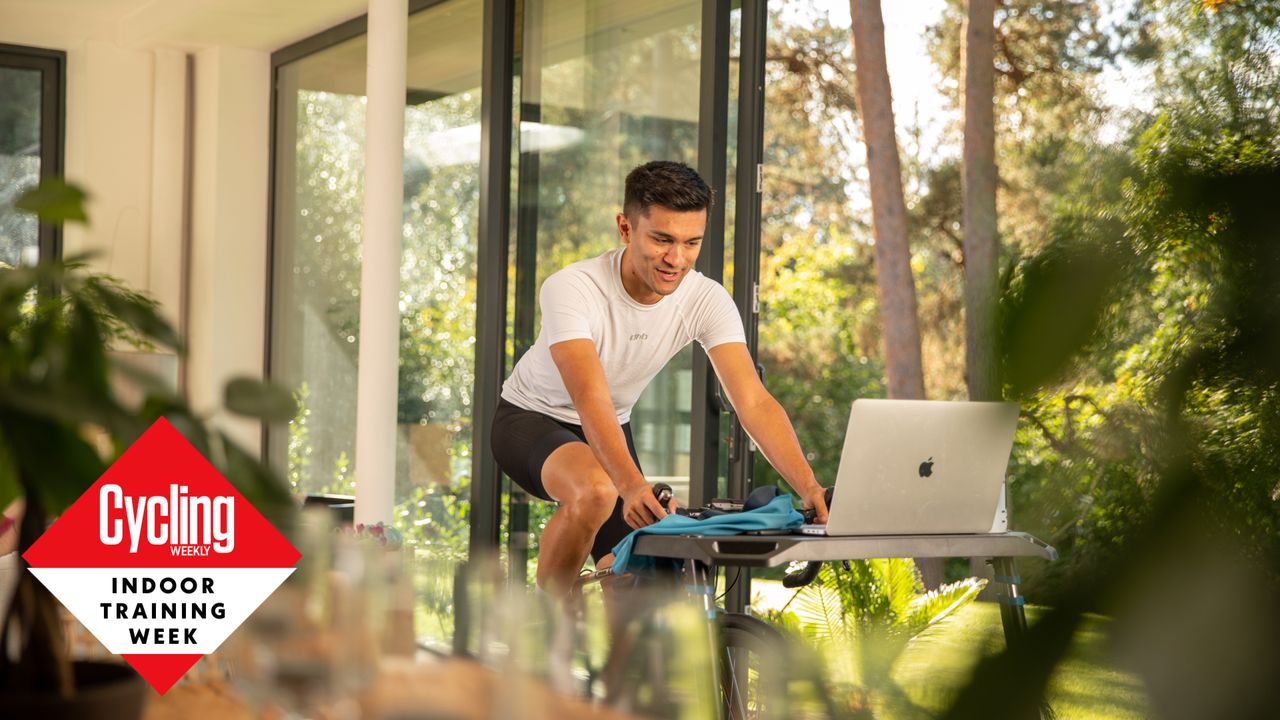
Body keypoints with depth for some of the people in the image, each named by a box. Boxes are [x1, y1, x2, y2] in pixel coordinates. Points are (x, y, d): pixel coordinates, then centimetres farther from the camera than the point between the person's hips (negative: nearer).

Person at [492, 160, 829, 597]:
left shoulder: (706, 300, -20)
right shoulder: (571, 290, -33)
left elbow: (754, 402, -28)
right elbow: (591, 401, -44)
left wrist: (809, 488, -42)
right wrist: (633, 486, -60)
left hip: (611, 430, 5)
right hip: (533, 418, -5)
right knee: (596, 491, -36)